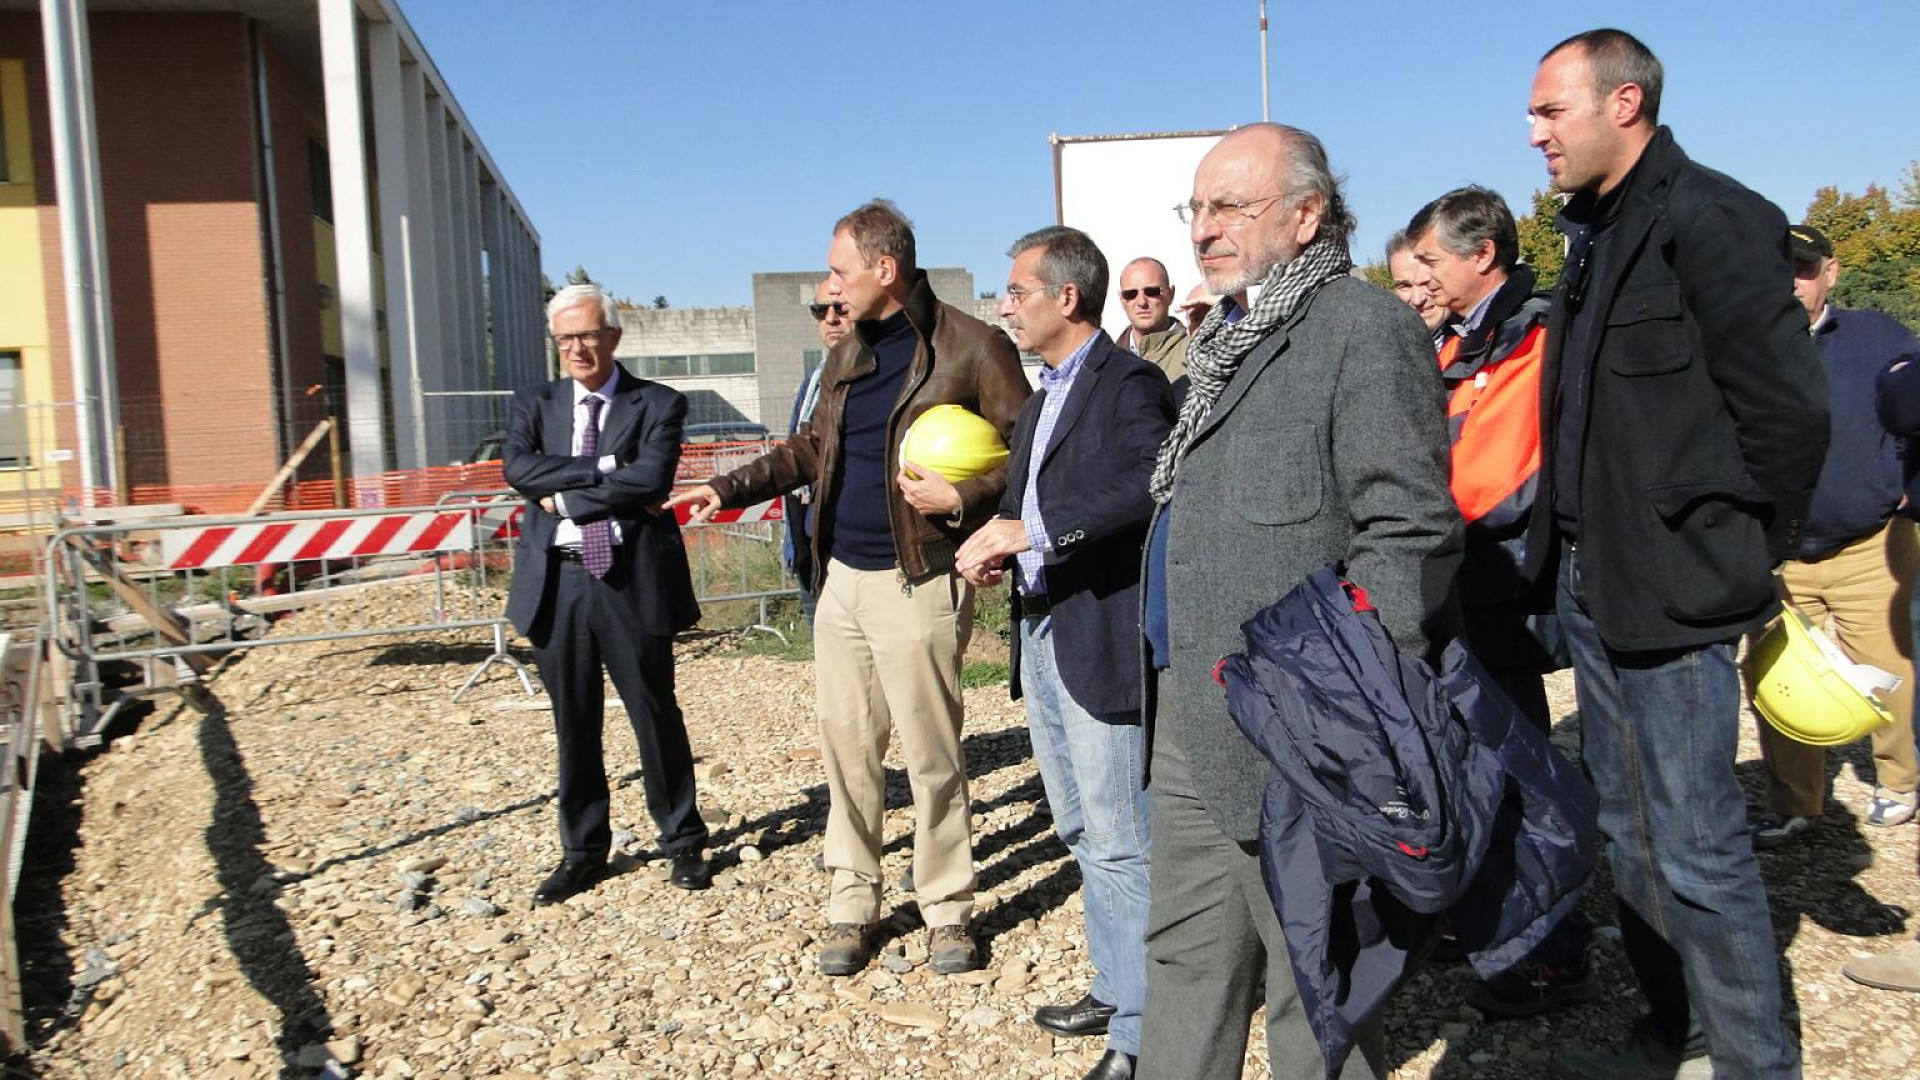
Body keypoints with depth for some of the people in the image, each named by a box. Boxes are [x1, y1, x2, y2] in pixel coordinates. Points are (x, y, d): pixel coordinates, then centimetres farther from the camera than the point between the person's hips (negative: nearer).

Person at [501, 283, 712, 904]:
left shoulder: (658, 404, 1)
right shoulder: (533, 405, 11)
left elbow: (652, 479, -16)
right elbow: (517, 468, -8)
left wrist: (564, 495, -11)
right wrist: (606, 469, -15)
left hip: (632, 580, -3)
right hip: (556, 582, 3)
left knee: (656, 715, 7)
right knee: (573, 724, 12)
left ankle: (683, 843, 24)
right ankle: (582, 851, 27)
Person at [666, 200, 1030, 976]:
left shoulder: (969, 346, -8)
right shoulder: (846, 358, 14)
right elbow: (811, 448, 24)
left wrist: (962, 498, -21)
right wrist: (730, 489, 19)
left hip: (918, 584, -7)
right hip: (842, 578, 7)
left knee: (931, 755, 2)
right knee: (845, 746, 11)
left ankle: (948, 912, 19)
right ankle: (851, 905, 24)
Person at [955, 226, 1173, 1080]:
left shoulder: (1128, 383, -11)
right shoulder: (1043, 397, 18)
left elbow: (1150, 481, -29)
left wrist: (1031, 530, -28)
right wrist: (996, 541, -1)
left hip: (1100, 638, -9)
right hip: (1039, 634, 10)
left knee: (1122, 842, -3)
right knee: (1083, 834, 18)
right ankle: (1116, 988, 32)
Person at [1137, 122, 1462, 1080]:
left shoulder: (1365, 330, -11)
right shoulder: (1227, 339, 18)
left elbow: (1411, 534, -18)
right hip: (1188, 720, 9)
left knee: (1313, 999, 7)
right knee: (1184, 962, 20)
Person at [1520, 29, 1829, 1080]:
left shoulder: (1708, 220, -13)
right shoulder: (1594, 234, 14)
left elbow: (1790, 406, -16)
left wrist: (1736, 550, -6)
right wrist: (1569, 545, 12)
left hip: (1673, 593, -9)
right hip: (1591, 586, 9)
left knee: (1697, 848, 0)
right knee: (1627, 832, 18)